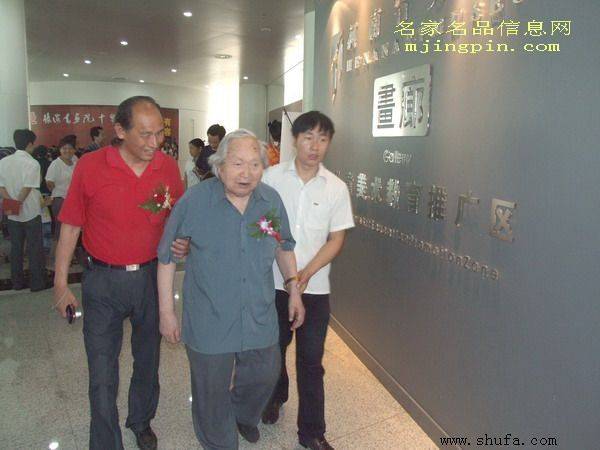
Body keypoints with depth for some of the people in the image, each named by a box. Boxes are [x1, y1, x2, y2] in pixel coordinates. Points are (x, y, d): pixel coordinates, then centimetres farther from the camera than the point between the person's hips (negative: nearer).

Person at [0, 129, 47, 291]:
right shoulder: (32, 164, -14)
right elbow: (27, 189, -20)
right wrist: (18, 203, -8)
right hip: (31, 213, -5)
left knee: (16, 248, 13)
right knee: (35, 249, 4)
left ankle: (17, 282, 20)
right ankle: (37, 283, 9)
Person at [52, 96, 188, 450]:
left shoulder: (168, 166, -5)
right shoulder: (90, 166, -11)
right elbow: (71, 226, -4)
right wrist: (61, 283, -2)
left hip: (151, 277, 3)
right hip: (102, 280, -2)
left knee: (148, 361, 20)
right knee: (102, 372, 6)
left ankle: (142, 421, 46)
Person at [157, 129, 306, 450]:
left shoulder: (272, 200, -5)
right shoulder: (194, 201, -16)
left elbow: (284, 247, 11)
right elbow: (167, 258, -8)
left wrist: (294, 292, 9)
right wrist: (166, 312, -6)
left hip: (260, 318, 4)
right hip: (208, 322, -3)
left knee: (265, 376, 23)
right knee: (212, 392, 15)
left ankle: (243, 415, 57)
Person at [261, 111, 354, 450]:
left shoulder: (337, 188, -4)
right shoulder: (273, 177, -5)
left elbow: (336, 239, -2)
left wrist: (307, 272, -15)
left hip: (315, 286, 0)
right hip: (273, 282, 1)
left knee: (311, 361, 6)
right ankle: (276, 396, 47)